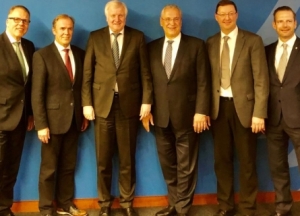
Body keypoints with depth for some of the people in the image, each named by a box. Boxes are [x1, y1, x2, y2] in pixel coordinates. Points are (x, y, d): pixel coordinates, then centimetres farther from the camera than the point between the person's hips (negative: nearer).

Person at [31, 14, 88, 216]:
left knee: (68, 166, 14)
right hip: (53, 119, -4)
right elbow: (37, 93, -11)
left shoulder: (80, 54, 7)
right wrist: (41, 124, -15)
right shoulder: (42, 55, -6)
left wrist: (85, 114, 7)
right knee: (49, 168, 6)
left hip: (75, 119, 4)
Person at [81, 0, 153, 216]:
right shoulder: (95, 37, 5)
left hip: (129, 103, 0)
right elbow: (87, 73, 3)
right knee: (103, 158, 8)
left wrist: (146, 101, -4)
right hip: (102, 103, 0)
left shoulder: (138, 37, 5)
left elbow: (145, 72, 3)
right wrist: (87, 103, -3)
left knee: (128, 158, 9)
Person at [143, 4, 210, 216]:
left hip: (186, 115, -3)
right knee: (168, 164, 13)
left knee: (186, 165, 7)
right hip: (160, 115, 4)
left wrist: (201, 111, -12)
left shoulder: (196, 45, -1)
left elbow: (203, 82, -6)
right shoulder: (152, 47, 9)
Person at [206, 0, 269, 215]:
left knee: (247, 161, 7)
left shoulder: (253, 41, -3)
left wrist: (259, 113, -14)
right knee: (222, 159, 11)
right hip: (219, 107, 3)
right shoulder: (210, 43, 9)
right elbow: (208, 78, 8)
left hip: (243, 106, -3)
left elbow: (261, 80, -7)